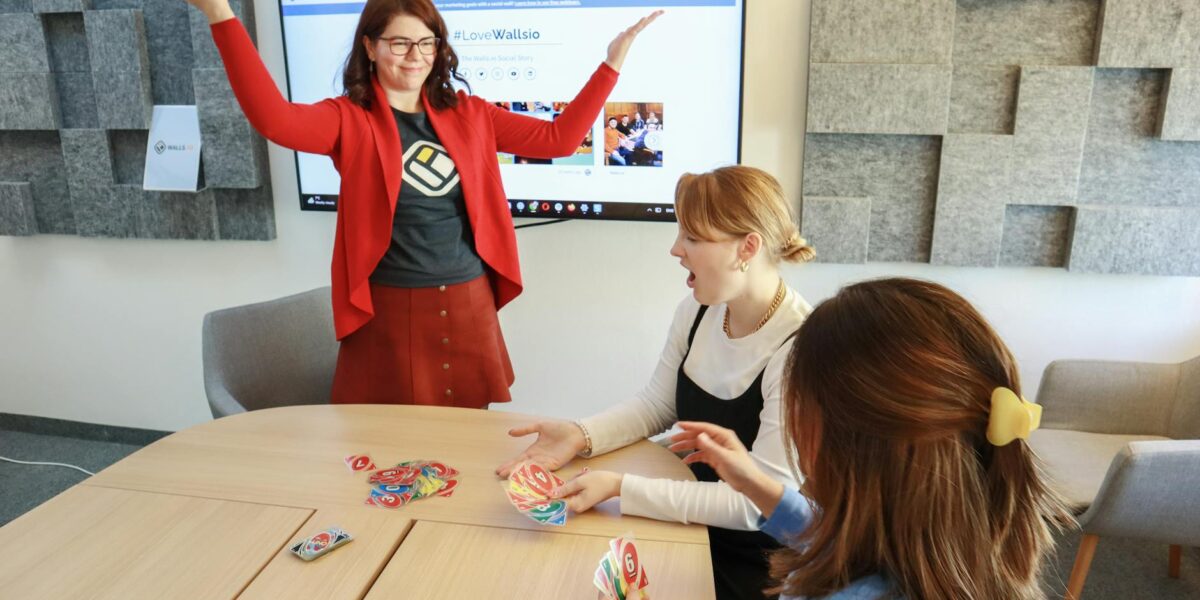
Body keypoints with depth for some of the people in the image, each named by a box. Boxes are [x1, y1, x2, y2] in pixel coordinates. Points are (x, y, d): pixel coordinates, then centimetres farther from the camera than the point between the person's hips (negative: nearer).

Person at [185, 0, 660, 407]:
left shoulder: (468, 115, 8)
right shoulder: (349, 119, -3)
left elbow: (559, 138, 6)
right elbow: (275, 119, -23)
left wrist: (613, 62, 3)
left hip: (469, 305, 3)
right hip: (390, 311, -3)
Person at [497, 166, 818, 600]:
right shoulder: (695, 310, -5)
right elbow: (654, 405, 7)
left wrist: (620, 487, -30)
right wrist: (581, 435, -11)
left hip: (756, 563, -5)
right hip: (691, 525, 6)